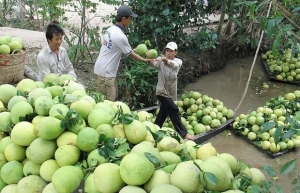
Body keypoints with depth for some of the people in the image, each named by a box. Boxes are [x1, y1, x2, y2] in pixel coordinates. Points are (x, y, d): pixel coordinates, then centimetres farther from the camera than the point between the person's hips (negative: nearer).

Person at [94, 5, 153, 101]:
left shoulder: (111, 29, 6)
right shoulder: (120, 36, -21)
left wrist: (132, 50, 18)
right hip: (105, 72, -10)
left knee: (113, 94, 19)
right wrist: (145, 60, 7)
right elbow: (130, 54, -7)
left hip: (104, 69, 10)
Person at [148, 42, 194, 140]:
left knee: (164, 112, 16)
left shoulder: (178, 61, -2)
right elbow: (154, 64, -29)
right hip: (162, 91, -5)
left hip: (171, 92, 5)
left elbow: (174, 65, -27)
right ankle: (183, 133, -5)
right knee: (174, 111, -9)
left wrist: (166, 61, -49)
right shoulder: (161, 60, -7)